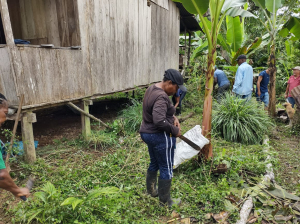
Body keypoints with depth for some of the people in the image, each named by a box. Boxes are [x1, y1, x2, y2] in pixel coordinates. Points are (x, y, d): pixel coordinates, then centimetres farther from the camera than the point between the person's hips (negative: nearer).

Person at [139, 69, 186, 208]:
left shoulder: (152, 88, 6)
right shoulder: (161, 97, -26)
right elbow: (159, 121, -35)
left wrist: (173, 117, 2)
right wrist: (175, 130, -20)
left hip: (147, 133, 10)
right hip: (160, 137, -10)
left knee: (154, 163, 25)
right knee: (166, 168, 7)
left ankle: (151, 190, 43)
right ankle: (165, 200, 24)